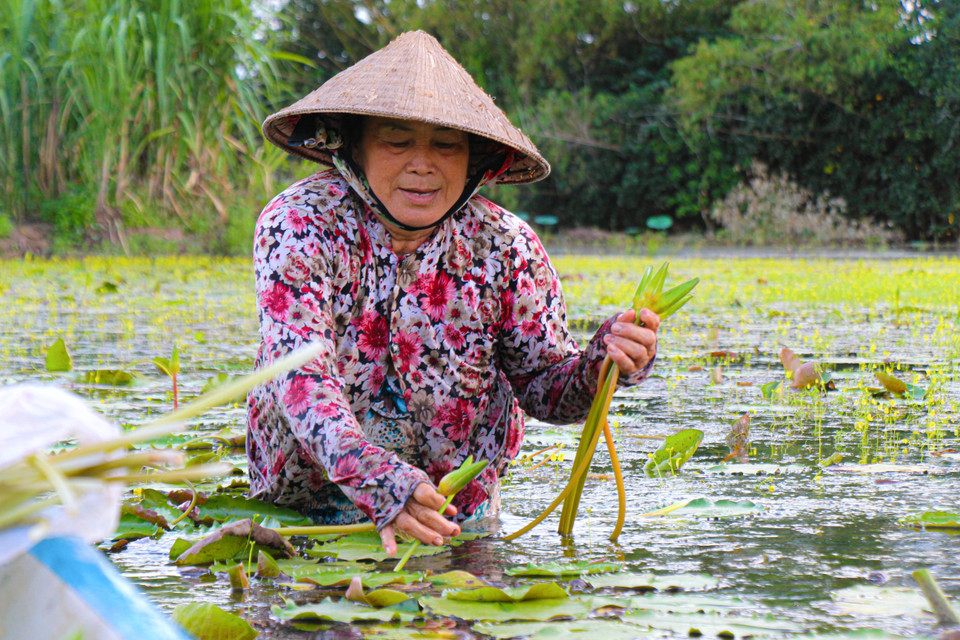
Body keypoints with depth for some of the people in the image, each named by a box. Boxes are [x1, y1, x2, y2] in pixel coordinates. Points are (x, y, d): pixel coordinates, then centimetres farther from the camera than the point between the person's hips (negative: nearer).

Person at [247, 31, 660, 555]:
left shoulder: (505, 247, -10)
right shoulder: (299, 224, -16)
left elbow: (544, 385, -2)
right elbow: (299, 373, -28)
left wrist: (600, 363, -26)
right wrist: (375, 479, -46)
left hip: (456, 522, 0)